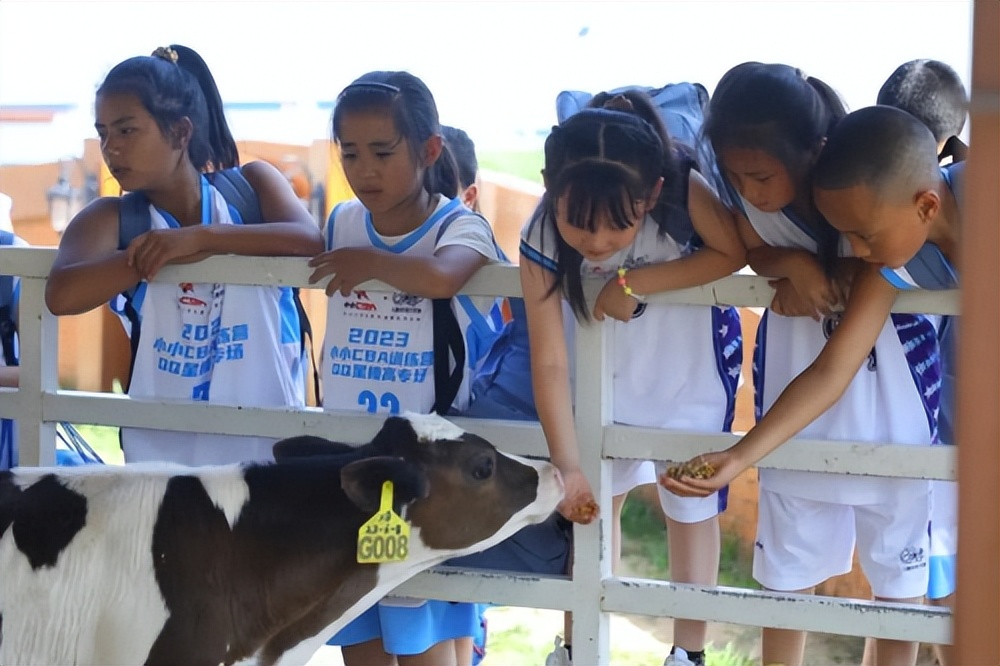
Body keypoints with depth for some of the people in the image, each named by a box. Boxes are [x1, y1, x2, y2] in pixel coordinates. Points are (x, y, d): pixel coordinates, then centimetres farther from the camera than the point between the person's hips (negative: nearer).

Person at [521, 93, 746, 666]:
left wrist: (634, 283, -36)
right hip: (606, 375, 1)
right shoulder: (542, 241, -32)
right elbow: (550, 362, -30)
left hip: (691, 368, -1)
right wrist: (568, 467, -34)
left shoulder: (683, 189, -36)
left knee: (691, 505, 12)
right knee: (594, 504, 12)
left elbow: (734, 251, -28)